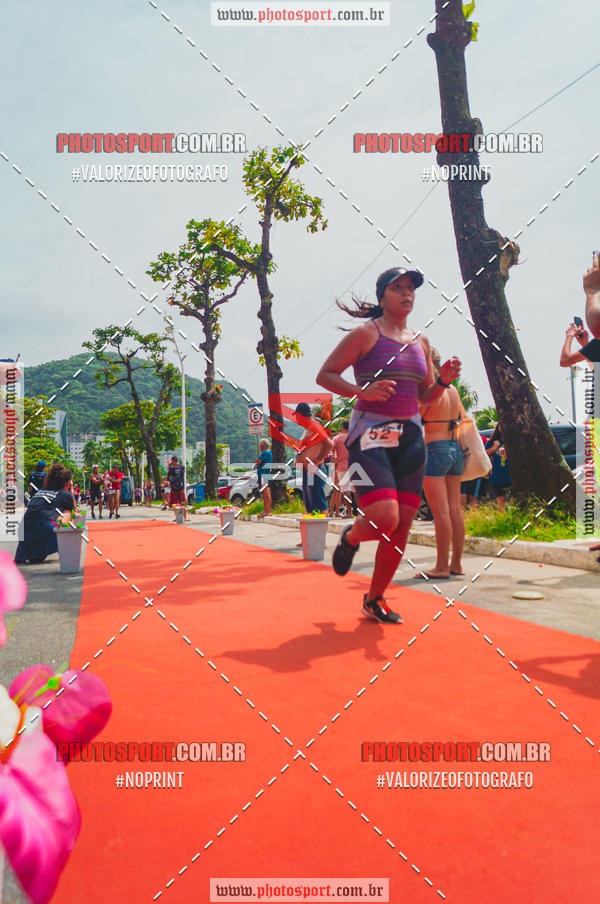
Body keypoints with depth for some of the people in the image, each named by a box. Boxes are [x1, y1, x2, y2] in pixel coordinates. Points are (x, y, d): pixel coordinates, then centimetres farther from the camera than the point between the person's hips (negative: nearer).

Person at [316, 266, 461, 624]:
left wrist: (444, 380, 0)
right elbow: (324, 375, -4)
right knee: (385, 518, -19)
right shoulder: (366, 334, -2)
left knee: (402, 526, 3)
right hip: (370, 434, -6)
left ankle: (375, 598, 21)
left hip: (410, 436, 6)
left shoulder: (420, 341, 15)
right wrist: (362, 391, -19)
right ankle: (350, 538, 18)